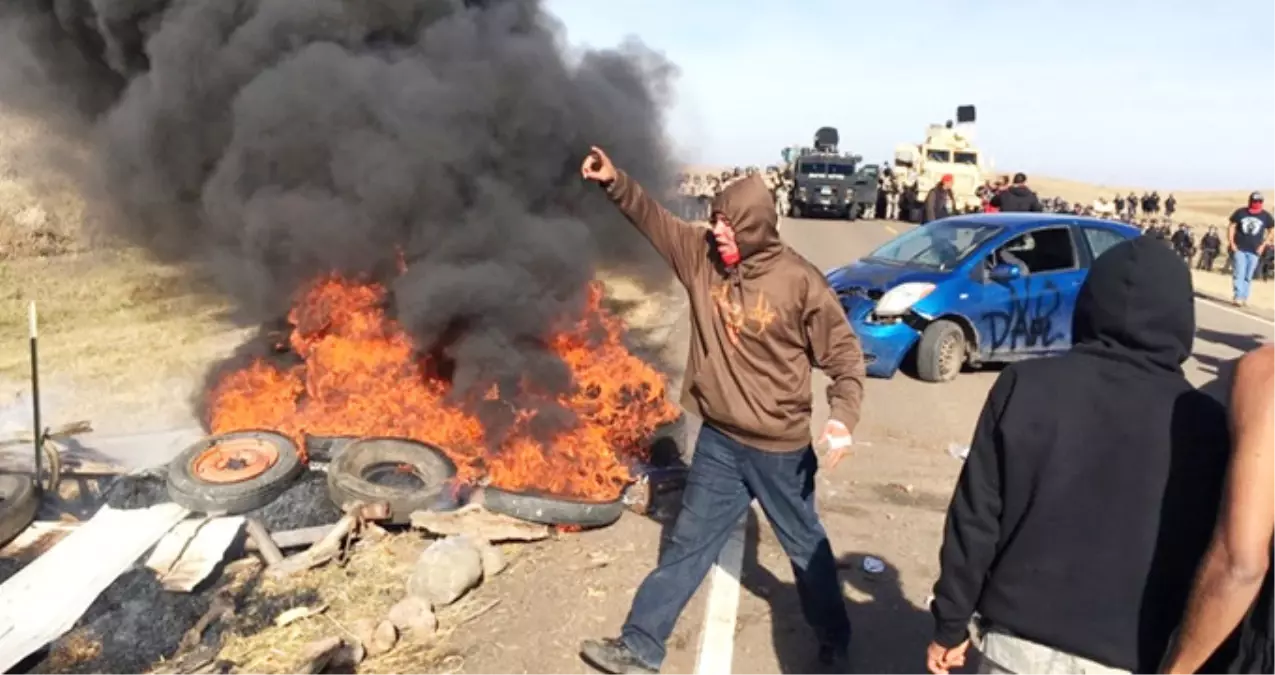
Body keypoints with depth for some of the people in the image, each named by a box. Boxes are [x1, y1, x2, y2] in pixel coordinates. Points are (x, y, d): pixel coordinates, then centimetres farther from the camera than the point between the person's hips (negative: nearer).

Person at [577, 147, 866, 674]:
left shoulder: (799, 282, -18)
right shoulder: (702, 256, -3)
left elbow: (843, 353, -12)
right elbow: (654, 219, 4)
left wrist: (843, 414, -26)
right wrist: (616, 183, -11)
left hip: (779, 448, -4)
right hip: (718, 440, 4)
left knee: (805, 546, 17)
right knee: (688, 544, 13)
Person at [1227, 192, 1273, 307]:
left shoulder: (1265, 216, 2)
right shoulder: (1240, 212, 0)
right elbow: (1231, 227, 5)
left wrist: (1263, 245, 0)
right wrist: (1232, 243, -3)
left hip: (1254, 251, 1)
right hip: (1239, 249, -1)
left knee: (1248, 276, 5)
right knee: (1239, 274, -8)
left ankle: (1244, 298, 13)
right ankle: (1238, 297, -10)